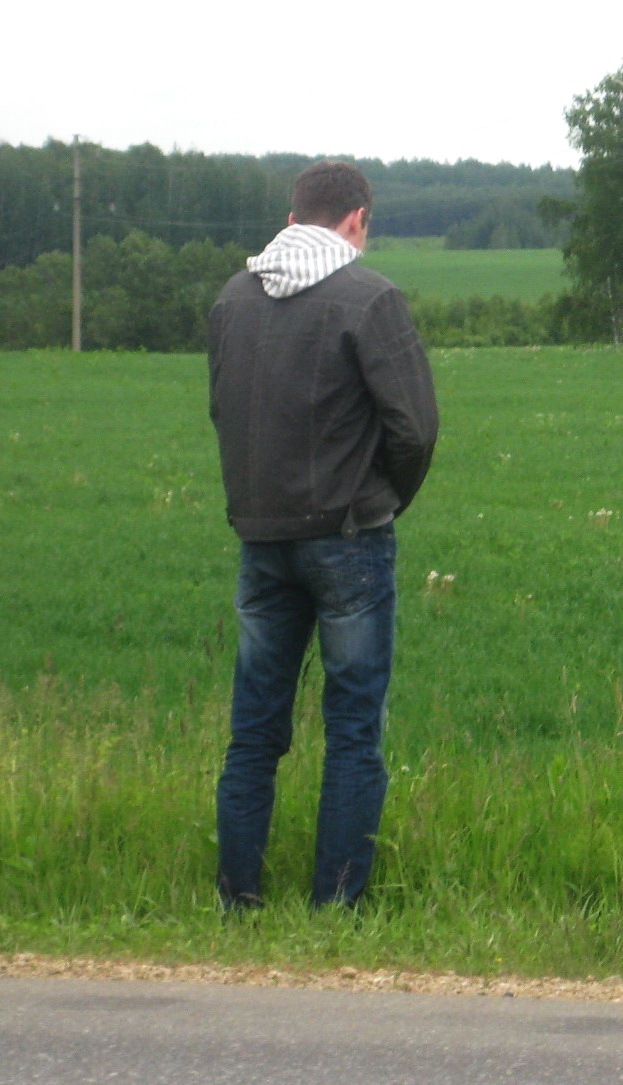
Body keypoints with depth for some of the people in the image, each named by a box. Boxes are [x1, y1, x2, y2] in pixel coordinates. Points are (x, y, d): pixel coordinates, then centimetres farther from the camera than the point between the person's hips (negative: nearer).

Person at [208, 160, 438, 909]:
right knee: (354, 728, 3)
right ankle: (336, 904, 4)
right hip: (348, 537, -5)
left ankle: (237, 897, 14)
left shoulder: (233, 298, 5)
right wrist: (391, 499, 4)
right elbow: (415, 425, -14)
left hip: (260, 536, 5)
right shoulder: (369, 299, -12)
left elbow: (223, 411, 11)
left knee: (255, 728, 12)